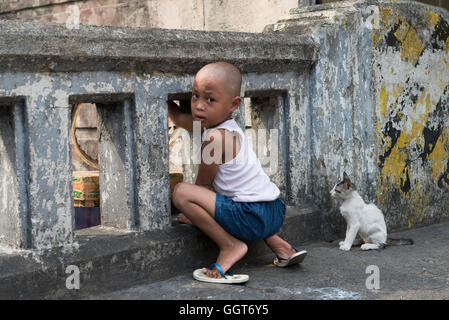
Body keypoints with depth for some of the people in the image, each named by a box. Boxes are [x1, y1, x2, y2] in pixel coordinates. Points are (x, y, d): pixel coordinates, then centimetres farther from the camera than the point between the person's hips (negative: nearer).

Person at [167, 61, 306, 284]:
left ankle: (230, 245, -8)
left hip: (252, 217, -10)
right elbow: (179, 118, 31)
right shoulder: (213, 121, 13)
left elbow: (202, 185, -2)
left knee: (181, 192, -16)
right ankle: (278, 244, 22)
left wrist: (192, 214, 12)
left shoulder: (216, 137, -14)